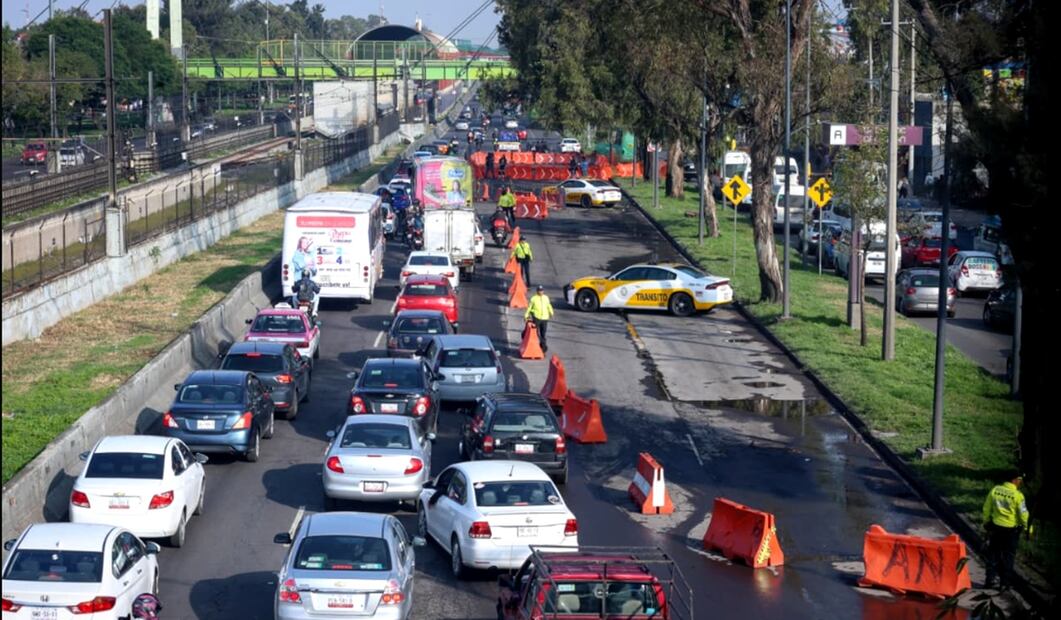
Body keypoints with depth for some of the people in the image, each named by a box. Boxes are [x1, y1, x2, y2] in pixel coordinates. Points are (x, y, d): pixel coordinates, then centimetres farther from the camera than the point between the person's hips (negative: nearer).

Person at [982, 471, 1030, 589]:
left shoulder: (995, 490, -4)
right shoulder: (1017, 495, -18)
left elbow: (986, 508, 4)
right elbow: (1023, 513, -14)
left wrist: (986, 522, 17)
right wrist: (1026, 526, 2)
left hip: (996, 527, 3)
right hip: (1011, 529, -3)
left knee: (993, 554, 15)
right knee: (1008, 556, 9)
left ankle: (990, 580, 15)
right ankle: (1005, 582, 13)